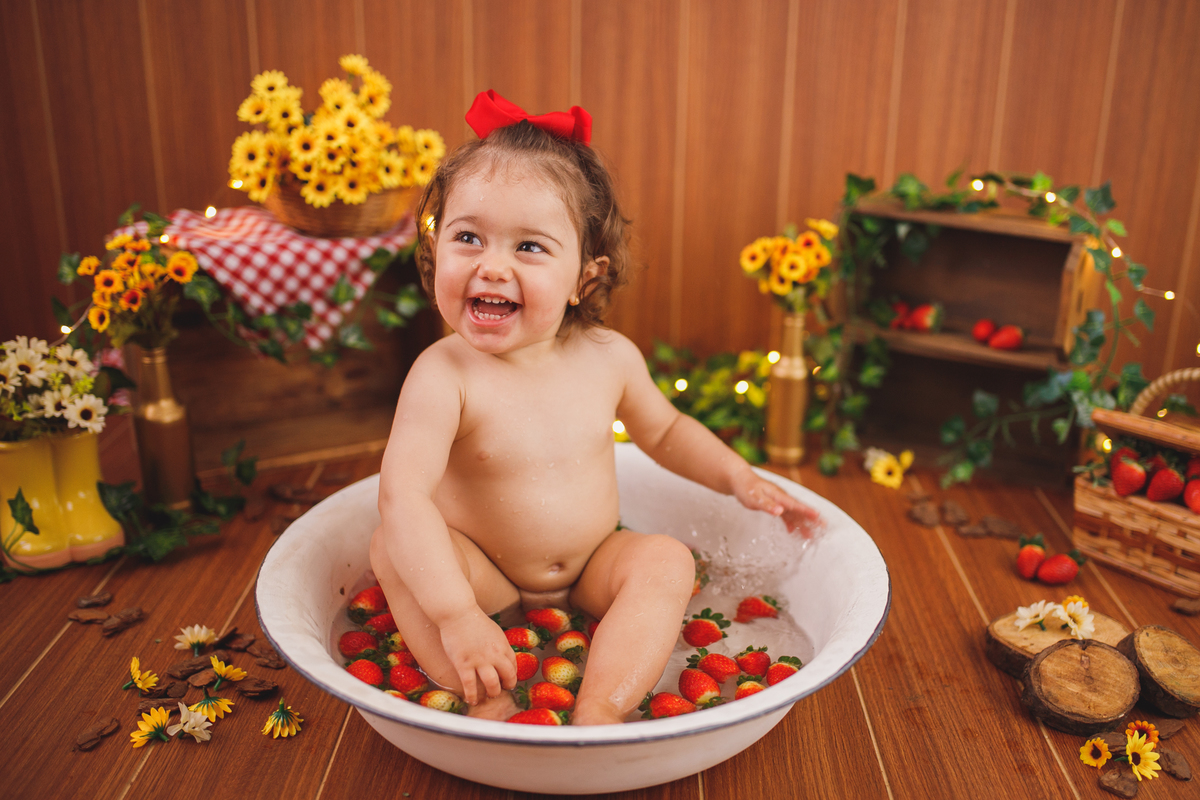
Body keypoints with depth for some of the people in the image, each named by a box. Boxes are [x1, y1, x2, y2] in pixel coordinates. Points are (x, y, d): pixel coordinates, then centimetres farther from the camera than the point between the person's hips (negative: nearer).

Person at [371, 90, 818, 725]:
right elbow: (404, 496, -36)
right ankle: (488, 702, -27)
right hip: (483, 576, -3)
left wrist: (736, 476, -2)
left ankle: (600, 711, -31)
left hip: (592, 568, 3)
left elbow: (663, 431, 10)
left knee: (667, 561, -21)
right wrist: (457, 615, -46)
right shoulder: (442, 377, -25)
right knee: (392, 550, -26)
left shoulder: (609, 357, -11)